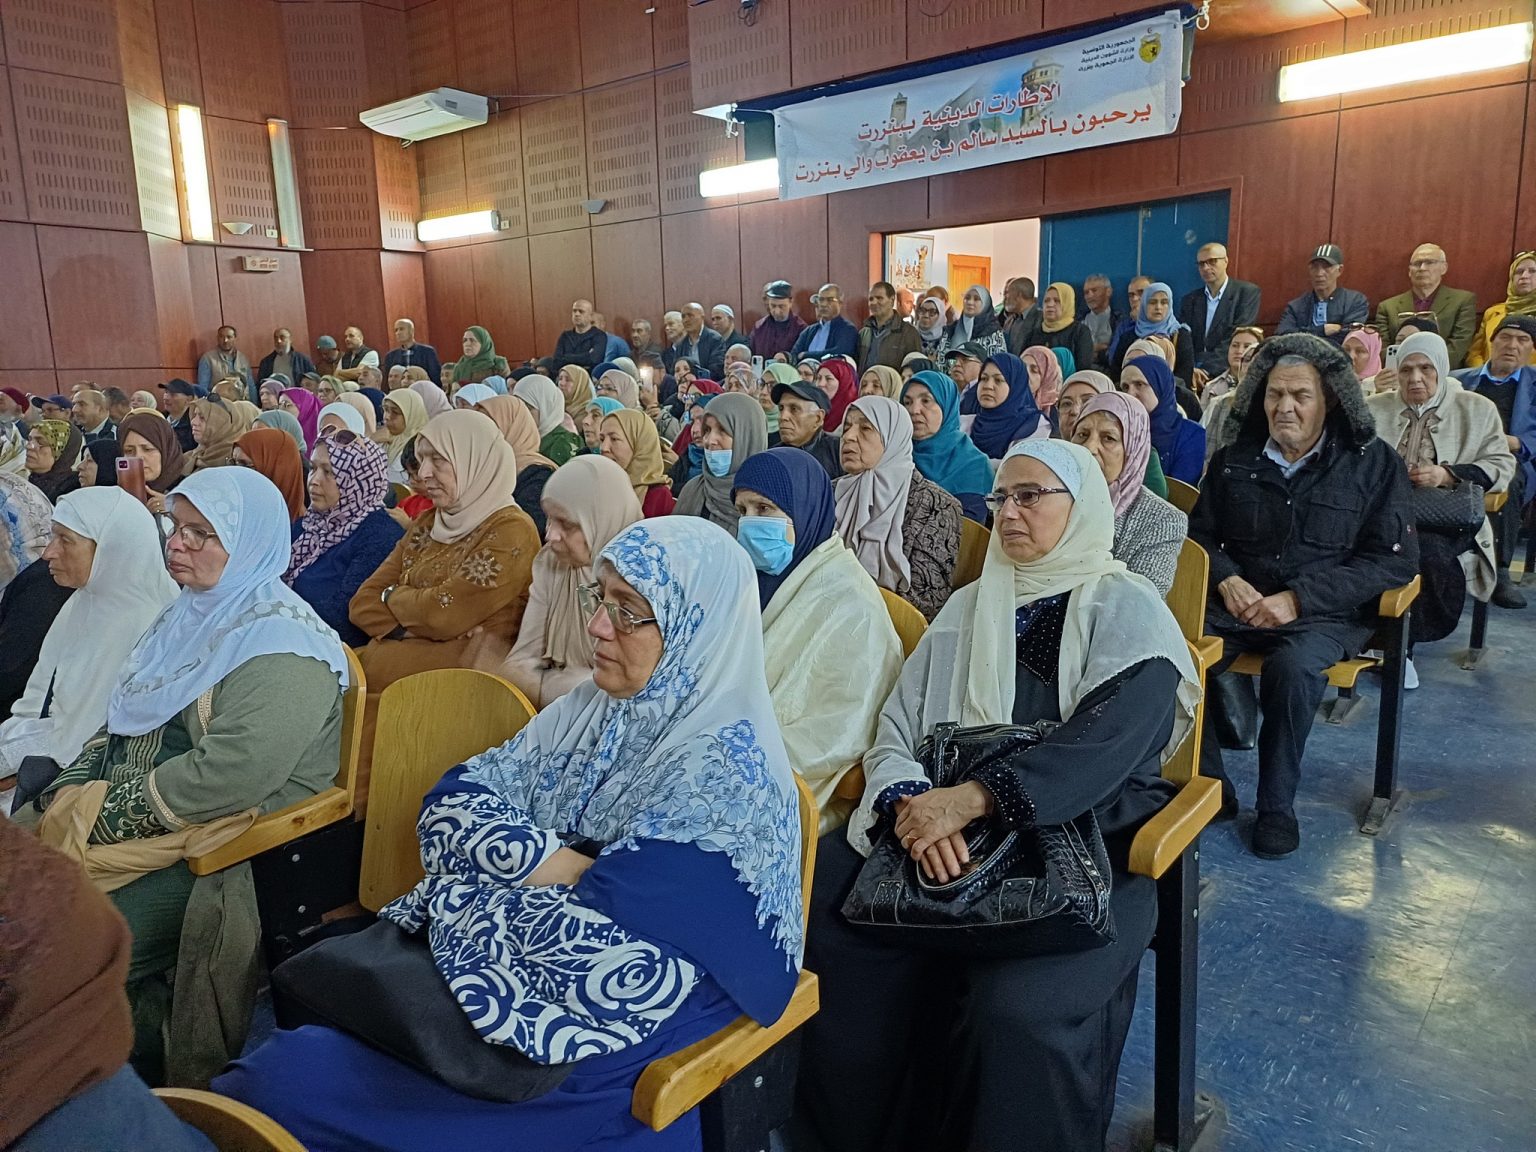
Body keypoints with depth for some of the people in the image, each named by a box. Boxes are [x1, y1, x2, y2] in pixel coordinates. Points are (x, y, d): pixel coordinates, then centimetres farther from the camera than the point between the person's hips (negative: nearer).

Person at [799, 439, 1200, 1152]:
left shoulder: (1127, 611, 2)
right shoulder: (967, 607, 15)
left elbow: (1107, 744, -15)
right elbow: (897, 727, 6)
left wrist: (970, 798, -27)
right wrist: (914, 803, -17)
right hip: (947, 833, 4)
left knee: (1018, 1005, -30)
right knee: (827, 918, -20)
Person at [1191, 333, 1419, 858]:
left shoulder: (1374, 463, 2)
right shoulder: (1233, 459, 11)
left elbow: (1394, 559, -4)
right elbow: (1200, 533, 17)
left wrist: (1299, 599, -15)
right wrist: (1226, 579, -6)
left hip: (1326, 613, -2)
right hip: (1238, 604, 3)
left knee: (1293, 667, -36)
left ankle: (1277, 805, -14)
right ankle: (1208, 787, -9)